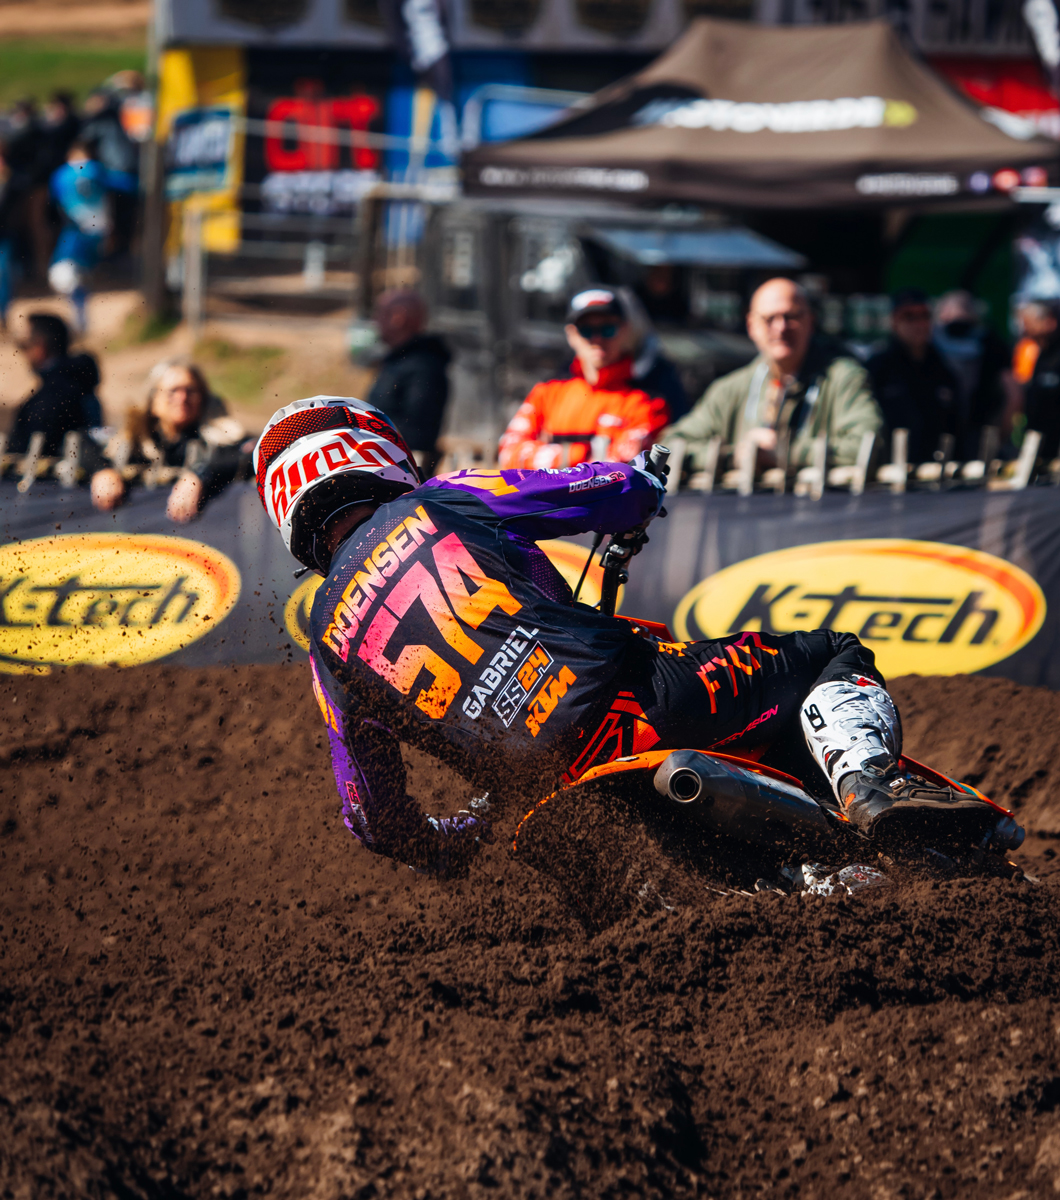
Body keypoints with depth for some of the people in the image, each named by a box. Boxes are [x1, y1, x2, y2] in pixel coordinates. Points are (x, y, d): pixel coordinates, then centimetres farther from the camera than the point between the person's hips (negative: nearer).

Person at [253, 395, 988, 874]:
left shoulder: (329, 645, 16)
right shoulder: (444, 504, 9)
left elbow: (376, 822, 17)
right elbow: (631, 489, 10)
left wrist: (460, 843, 38)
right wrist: (638, 486, 36)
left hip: (546, 788, 4)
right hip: (620, 700, -4)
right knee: (834, 658, 7)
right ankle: (865, 783, -23)